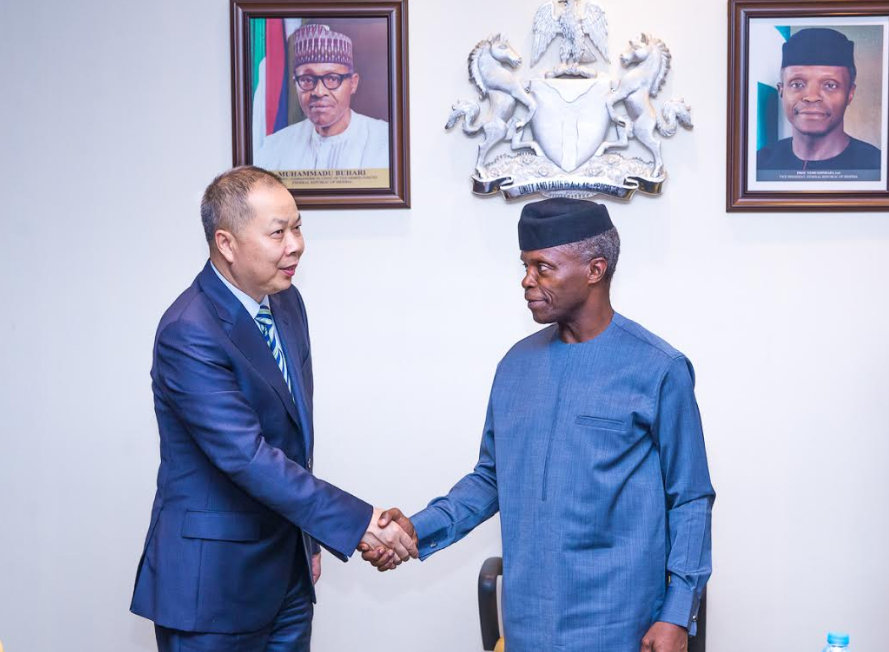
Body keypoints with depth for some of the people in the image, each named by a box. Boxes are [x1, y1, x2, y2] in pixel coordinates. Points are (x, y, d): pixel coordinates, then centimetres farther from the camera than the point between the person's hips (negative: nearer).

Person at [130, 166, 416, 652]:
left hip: (288, 569, 7)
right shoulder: (189, 334, -21)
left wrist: (308, 539, 16)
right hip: (214, 575, -7)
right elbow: (247, 457, -27)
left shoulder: (287, 302, 5)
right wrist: (357, 522, -26)